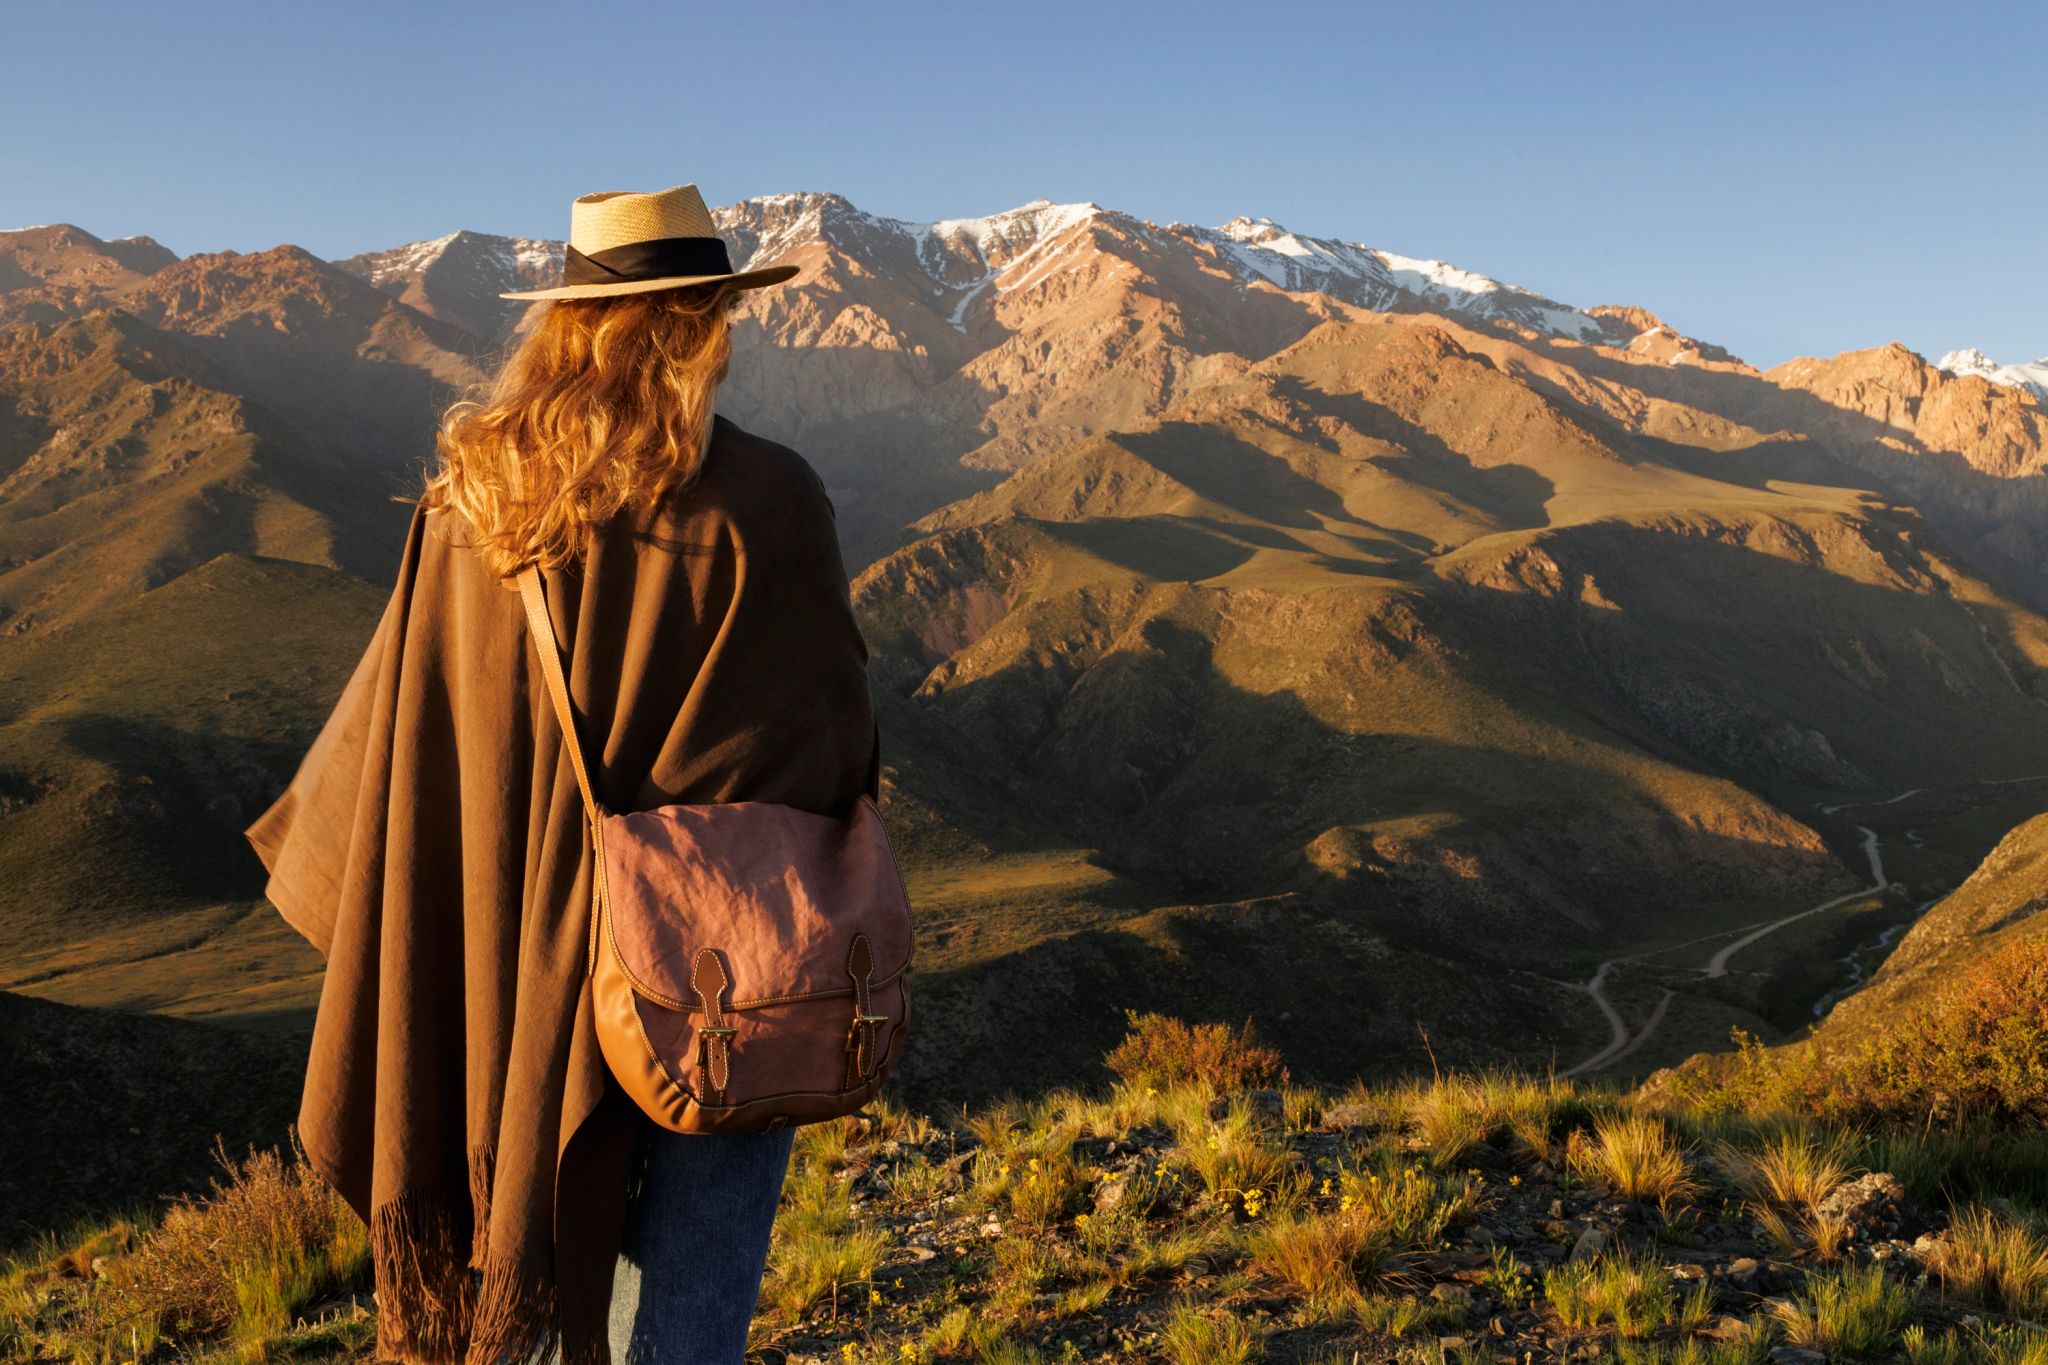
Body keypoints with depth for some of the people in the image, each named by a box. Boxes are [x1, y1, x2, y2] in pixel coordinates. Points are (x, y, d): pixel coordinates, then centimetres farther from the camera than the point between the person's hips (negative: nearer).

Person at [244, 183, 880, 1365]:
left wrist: (317, 854, 21)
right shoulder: (767, 498, -15)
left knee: (533, 1270, 22)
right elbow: (832, 723, -10)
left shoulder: (475, 494, -2)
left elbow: (396, 708, 5)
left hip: (519, 966, 5)